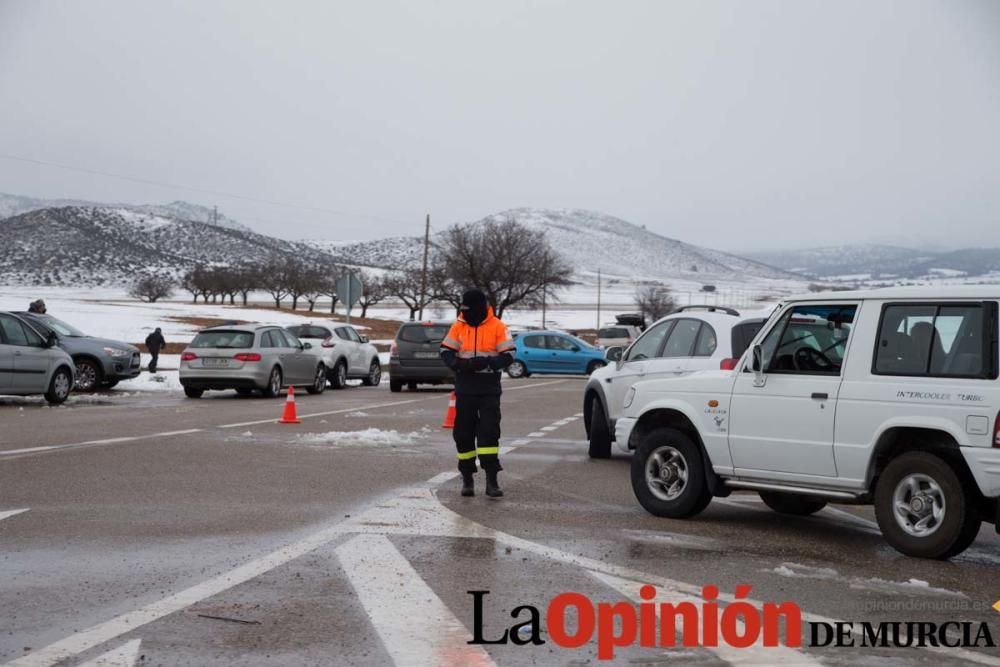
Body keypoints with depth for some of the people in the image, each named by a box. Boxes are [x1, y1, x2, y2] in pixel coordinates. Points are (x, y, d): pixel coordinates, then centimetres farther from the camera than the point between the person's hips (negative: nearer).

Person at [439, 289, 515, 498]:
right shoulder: (458, 326, 4)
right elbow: (446, 351, 4)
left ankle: (491, 480, -7)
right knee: (463, 433, 6)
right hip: (464, 389, 3)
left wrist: (487, 363, -23)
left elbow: (508, 356, -6)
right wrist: (458, 364, -17)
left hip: (489, 389, -3)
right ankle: (467, 478, 18)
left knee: (489, 431, -9)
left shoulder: (498, 327, -4)